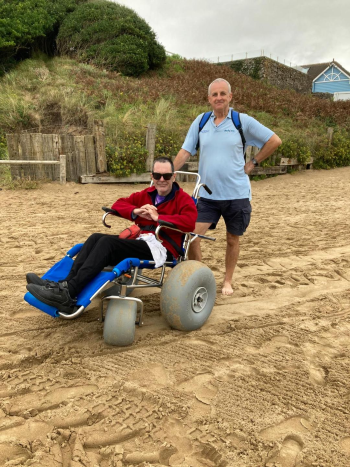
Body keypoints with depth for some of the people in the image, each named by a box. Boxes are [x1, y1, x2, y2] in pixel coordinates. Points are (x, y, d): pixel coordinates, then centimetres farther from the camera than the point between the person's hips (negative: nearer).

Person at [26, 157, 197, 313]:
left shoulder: (183, 198, 2)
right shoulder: (146, 194, 19)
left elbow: (190, 222, -17)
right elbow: (119, 204, 17)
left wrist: (158, 217, -19)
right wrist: (135, 211, -4)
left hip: (162, 249, -7)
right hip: (141, 241, 7)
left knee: (108, 242, -26)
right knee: (95, 238, -14)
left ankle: (68, 295, -33)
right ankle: (65, 284, -26)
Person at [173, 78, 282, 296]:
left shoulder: (243, 121, -3)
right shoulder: (200, 121, 5)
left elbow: (274, 141, 1)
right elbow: (185, 151, 4)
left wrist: (253, 163, -2)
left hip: (237, 194, -1)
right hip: (207, 195, 2)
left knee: (232, 240, 11)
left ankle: (228, 281, 31)